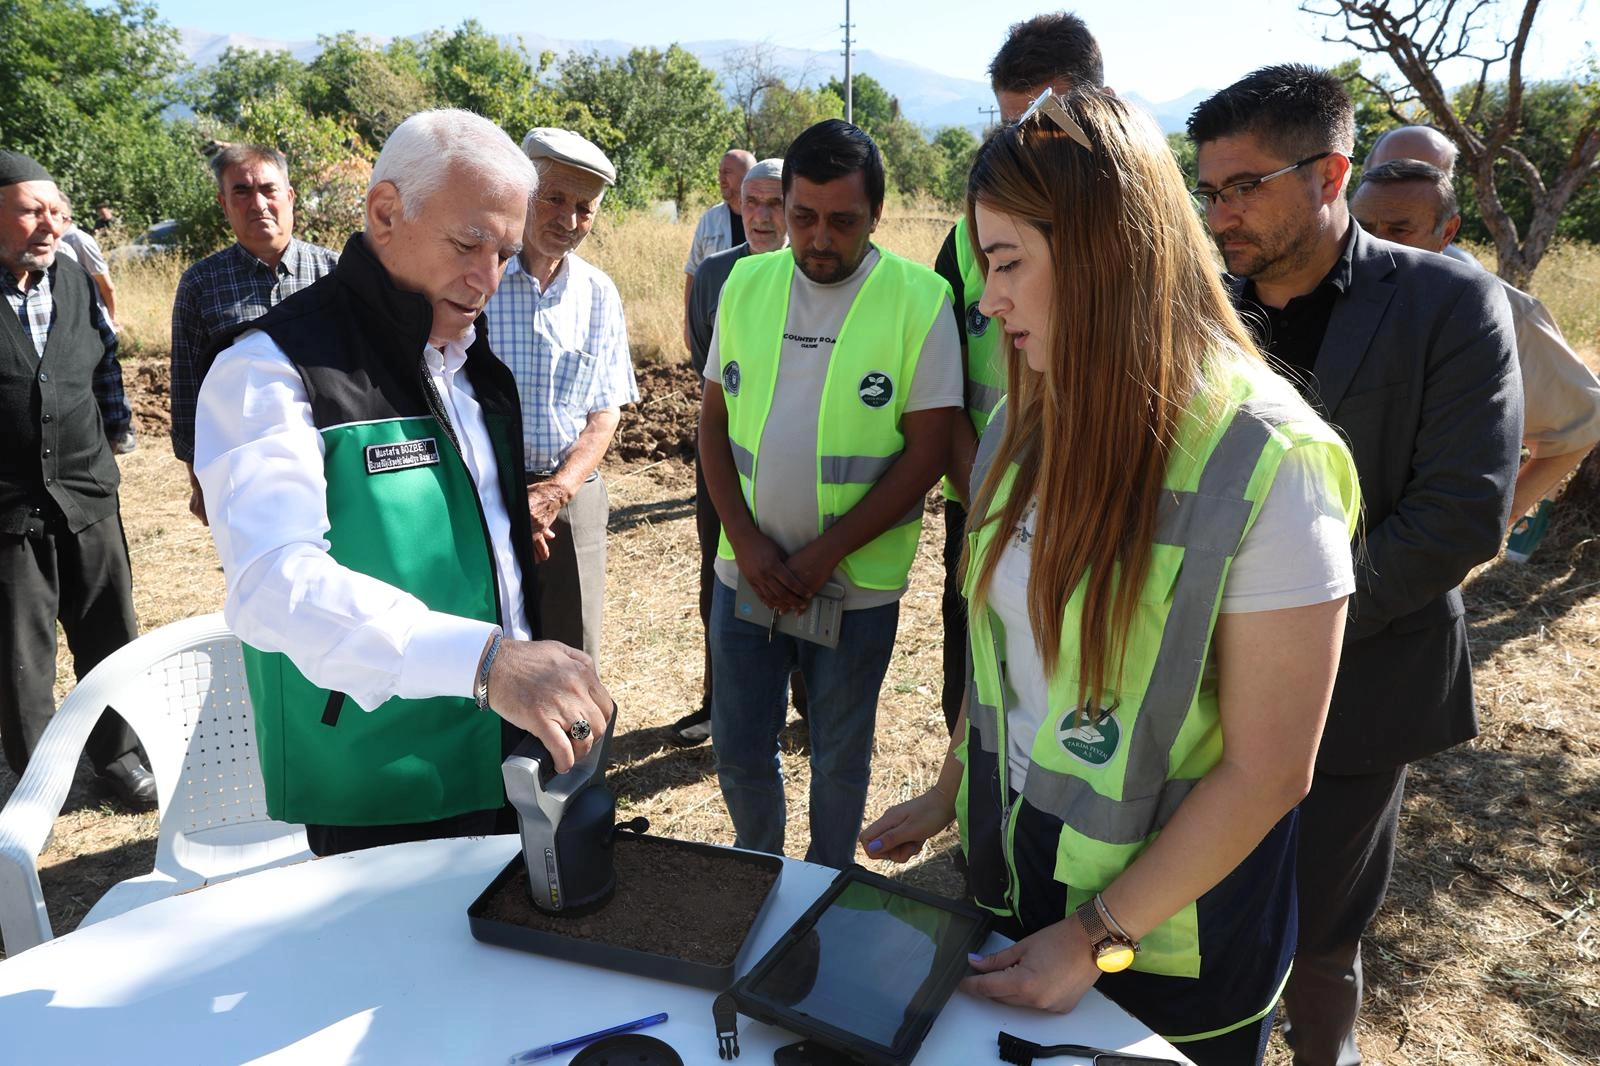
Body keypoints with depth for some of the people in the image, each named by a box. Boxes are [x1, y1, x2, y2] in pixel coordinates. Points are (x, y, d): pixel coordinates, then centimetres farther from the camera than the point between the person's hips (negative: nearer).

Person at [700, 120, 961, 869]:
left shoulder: (919, 300, -9)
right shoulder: (745, 283, 2)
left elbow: (927, 450, -11)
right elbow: (713, 418, 5)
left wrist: (824, 555, -15)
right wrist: (746, 539, -8)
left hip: (856, 583, -3)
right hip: (747, 571, 3)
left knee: (840, 754, 15)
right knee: (738, 749, 15)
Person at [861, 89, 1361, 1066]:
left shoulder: (1265, 464, -24)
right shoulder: (1033, 424, -3)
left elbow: (1269, 771, -20)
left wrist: (1102, 937, -16)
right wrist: (948, 795, 6)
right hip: (1012, 877, 6)